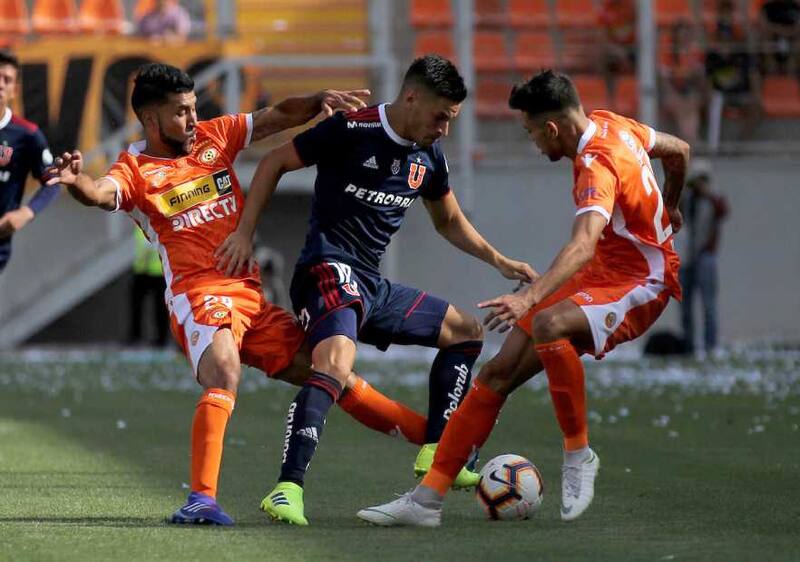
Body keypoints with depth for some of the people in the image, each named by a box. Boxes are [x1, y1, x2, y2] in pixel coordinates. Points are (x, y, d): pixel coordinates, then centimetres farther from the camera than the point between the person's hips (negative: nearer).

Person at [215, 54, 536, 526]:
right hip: (329, 271, -9)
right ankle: (287, 490, -39)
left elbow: (449, 221, 27)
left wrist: (499, 261, 17)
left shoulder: (430, 156, 10)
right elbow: (274, 163, -3)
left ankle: (434, 454, 17)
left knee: (467, 331, 18)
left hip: (373, 286, 9)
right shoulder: (350, 130, -13)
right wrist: (245, 234, -8)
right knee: (336, 364, -35)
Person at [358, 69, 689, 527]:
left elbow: (584, 245, -42)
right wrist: (667, 210, 38)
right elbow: (679, 151, 19)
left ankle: (579, 454, -21)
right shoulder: (609, 123, 2)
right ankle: (429, 498, -1)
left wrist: (530, 297, -55)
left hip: (640, 284, -10)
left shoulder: (597, 165, -25)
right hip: (602, 273, 10)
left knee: (548, 325, -40)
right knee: (499, 372, -2)